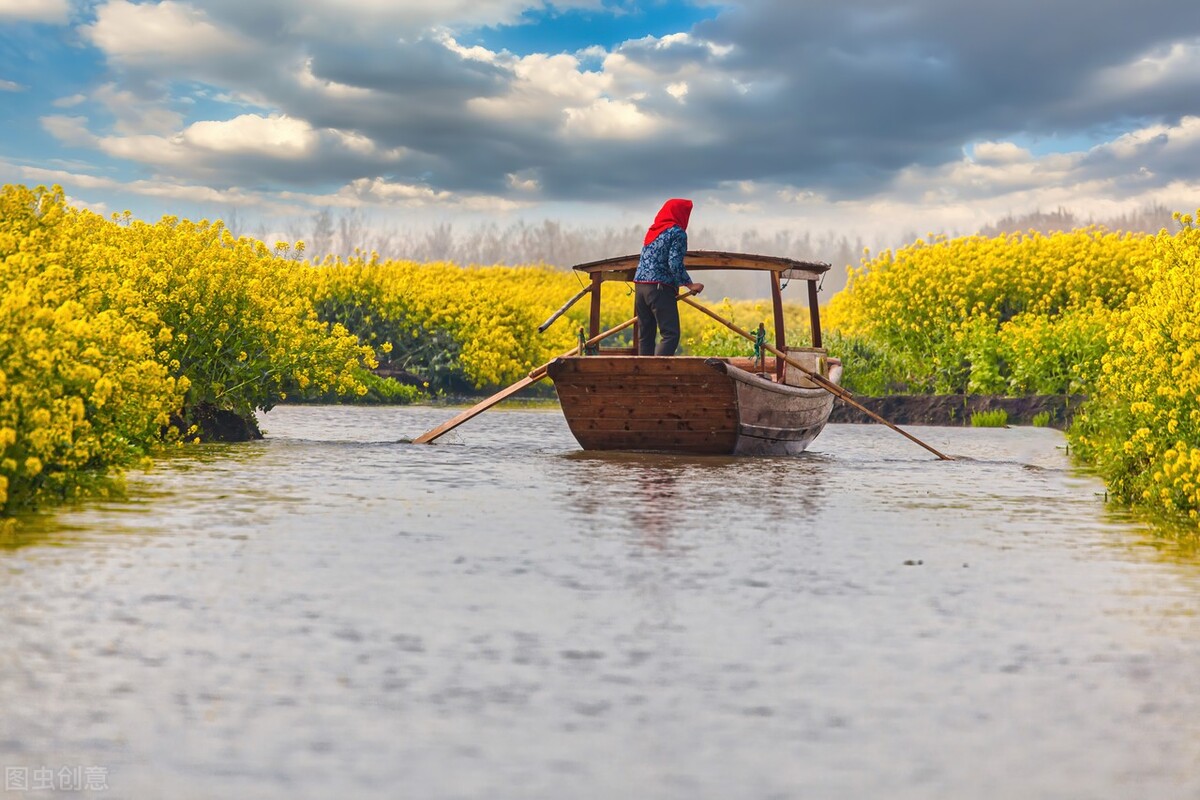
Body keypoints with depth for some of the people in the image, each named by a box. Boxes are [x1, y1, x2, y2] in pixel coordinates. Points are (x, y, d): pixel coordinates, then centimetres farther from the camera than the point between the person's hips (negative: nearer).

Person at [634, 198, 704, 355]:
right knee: (671, 335, -9)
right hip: (660, 289, -8)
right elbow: (675, 264, -14)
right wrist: (690, 285, -5)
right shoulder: (677, 233, -4)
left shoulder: (652, 230, 19)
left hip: (640, 285, 8)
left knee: (645, 336, 8)